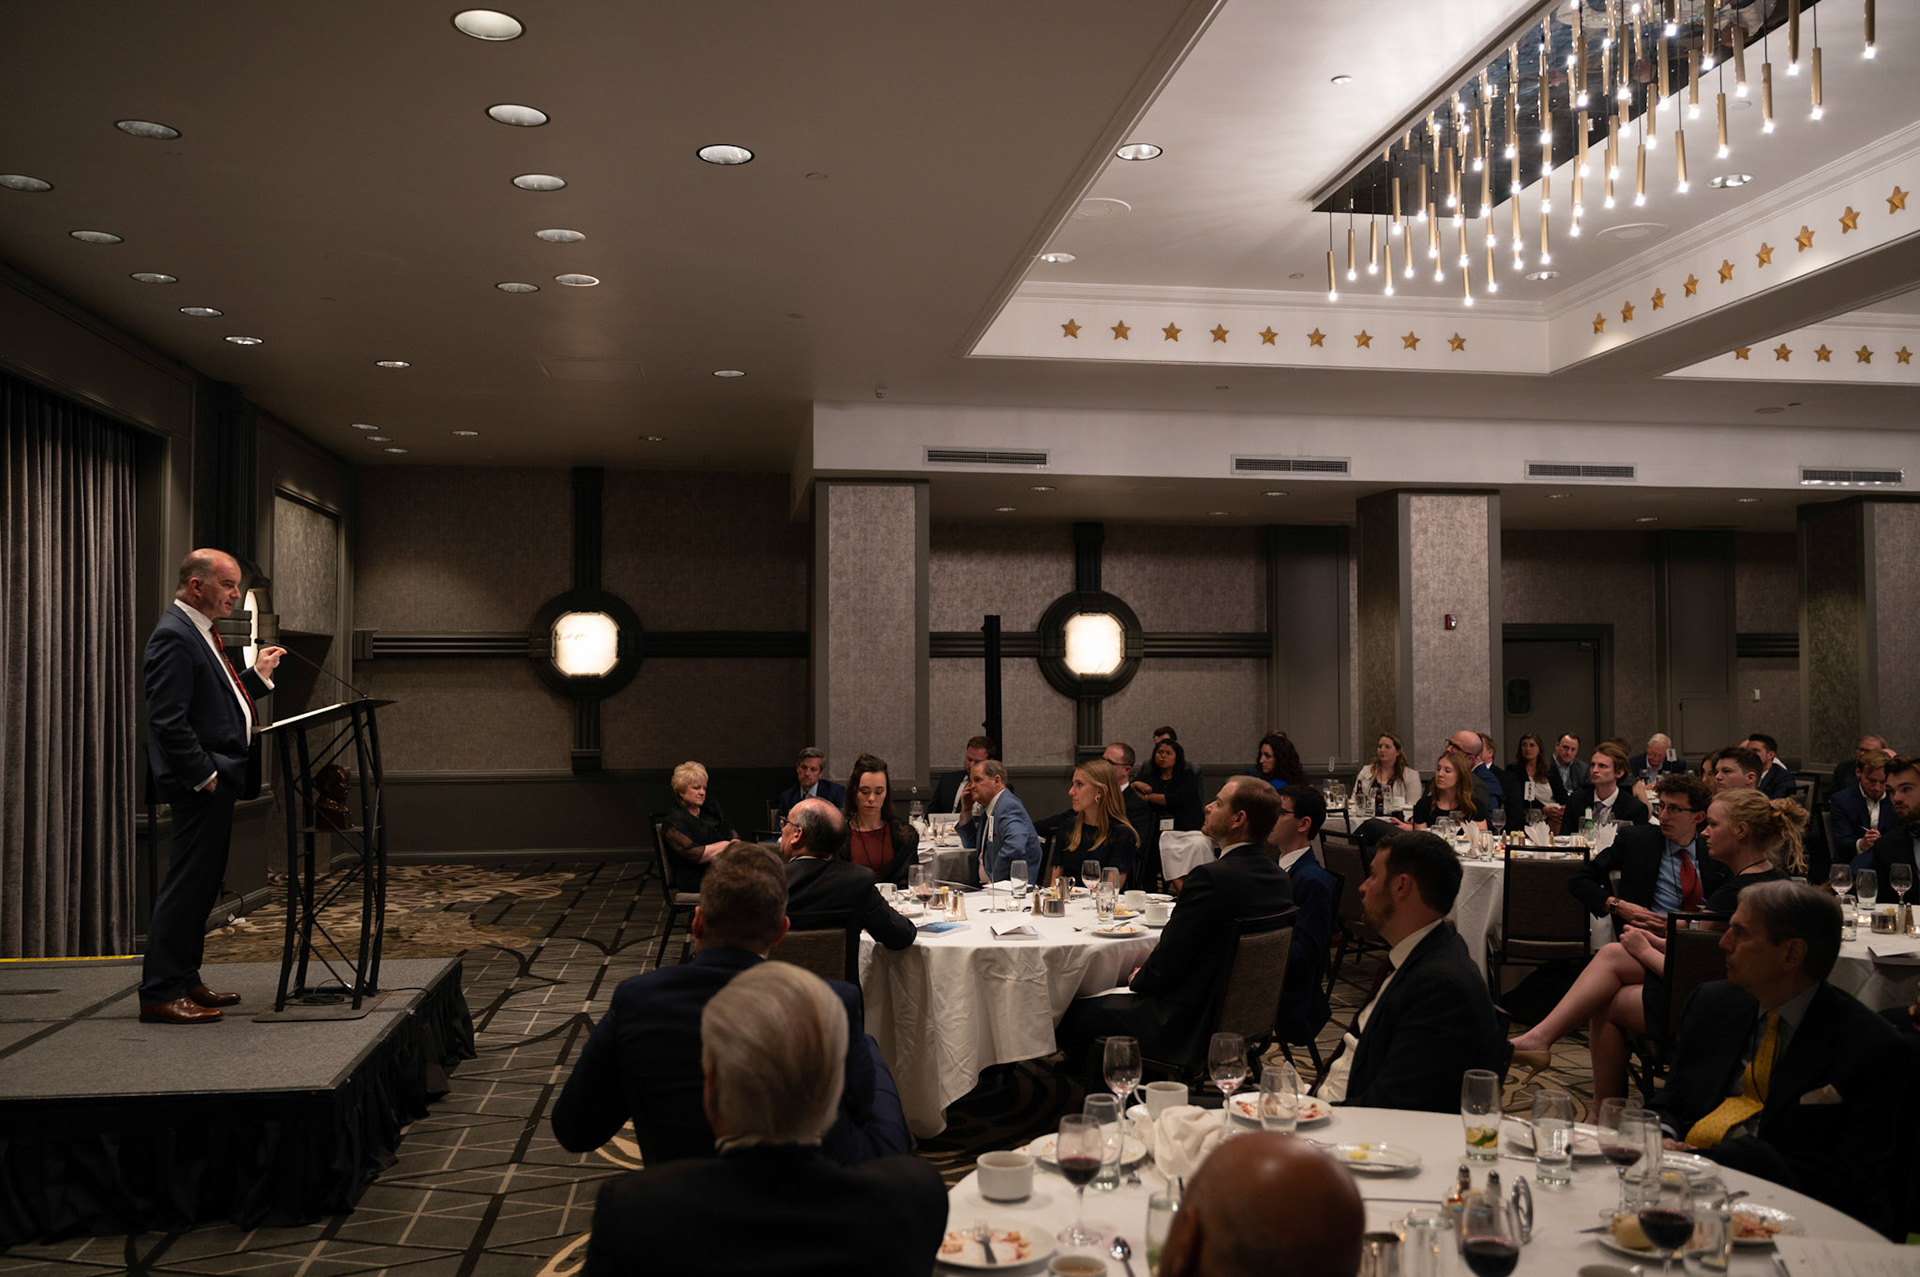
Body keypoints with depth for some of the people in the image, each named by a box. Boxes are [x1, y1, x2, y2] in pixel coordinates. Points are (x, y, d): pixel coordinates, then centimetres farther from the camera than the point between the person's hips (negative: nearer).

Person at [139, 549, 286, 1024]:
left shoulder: (198, 632, 17)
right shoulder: (174, 636, -15)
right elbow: (168, 721, -22)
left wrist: (258, 675, 18)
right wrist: (205, 776, -20)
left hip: (216, 780, 11)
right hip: (200, 786, -11)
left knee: (201, 886, 15)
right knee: (187, 885, -7)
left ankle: (185, 982, 24)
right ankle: (160, 993, -1)